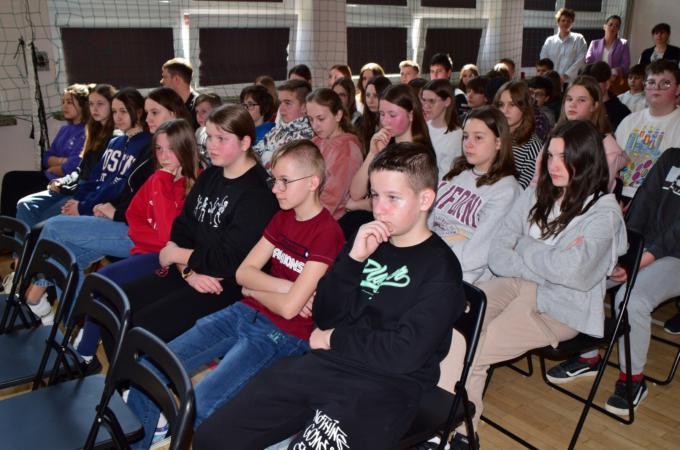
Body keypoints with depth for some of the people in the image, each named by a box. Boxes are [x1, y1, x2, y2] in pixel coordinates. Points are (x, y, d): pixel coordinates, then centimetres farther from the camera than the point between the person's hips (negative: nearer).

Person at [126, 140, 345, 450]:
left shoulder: (327, 232, -15)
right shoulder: (282, 217, 11)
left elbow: (289, 307, -19)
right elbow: (243, 272, 6)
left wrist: (255, 289, -1)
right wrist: (287, 287, -11)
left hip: (283, 334, -7)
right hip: (244, 314, 7)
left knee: (195, 409, -25)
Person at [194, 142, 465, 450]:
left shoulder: (440, 269, -6)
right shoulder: (368, 241, 12)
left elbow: (403, 354, -16)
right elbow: (324, 317, 7)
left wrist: (335, 339, -4)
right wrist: (352, 259, -8)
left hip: (383, 388, -5)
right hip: (324, 366, 6)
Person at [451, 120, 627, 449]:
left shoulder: (603, 211, -7)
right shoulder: (535, 196, 10)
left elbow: (572, 270, -23)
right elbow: (496, 256, 3)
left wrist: (525, 247, -7)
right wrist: (548, 262, -12)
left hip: (560, 307, -5)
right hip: (515, 285, 5)